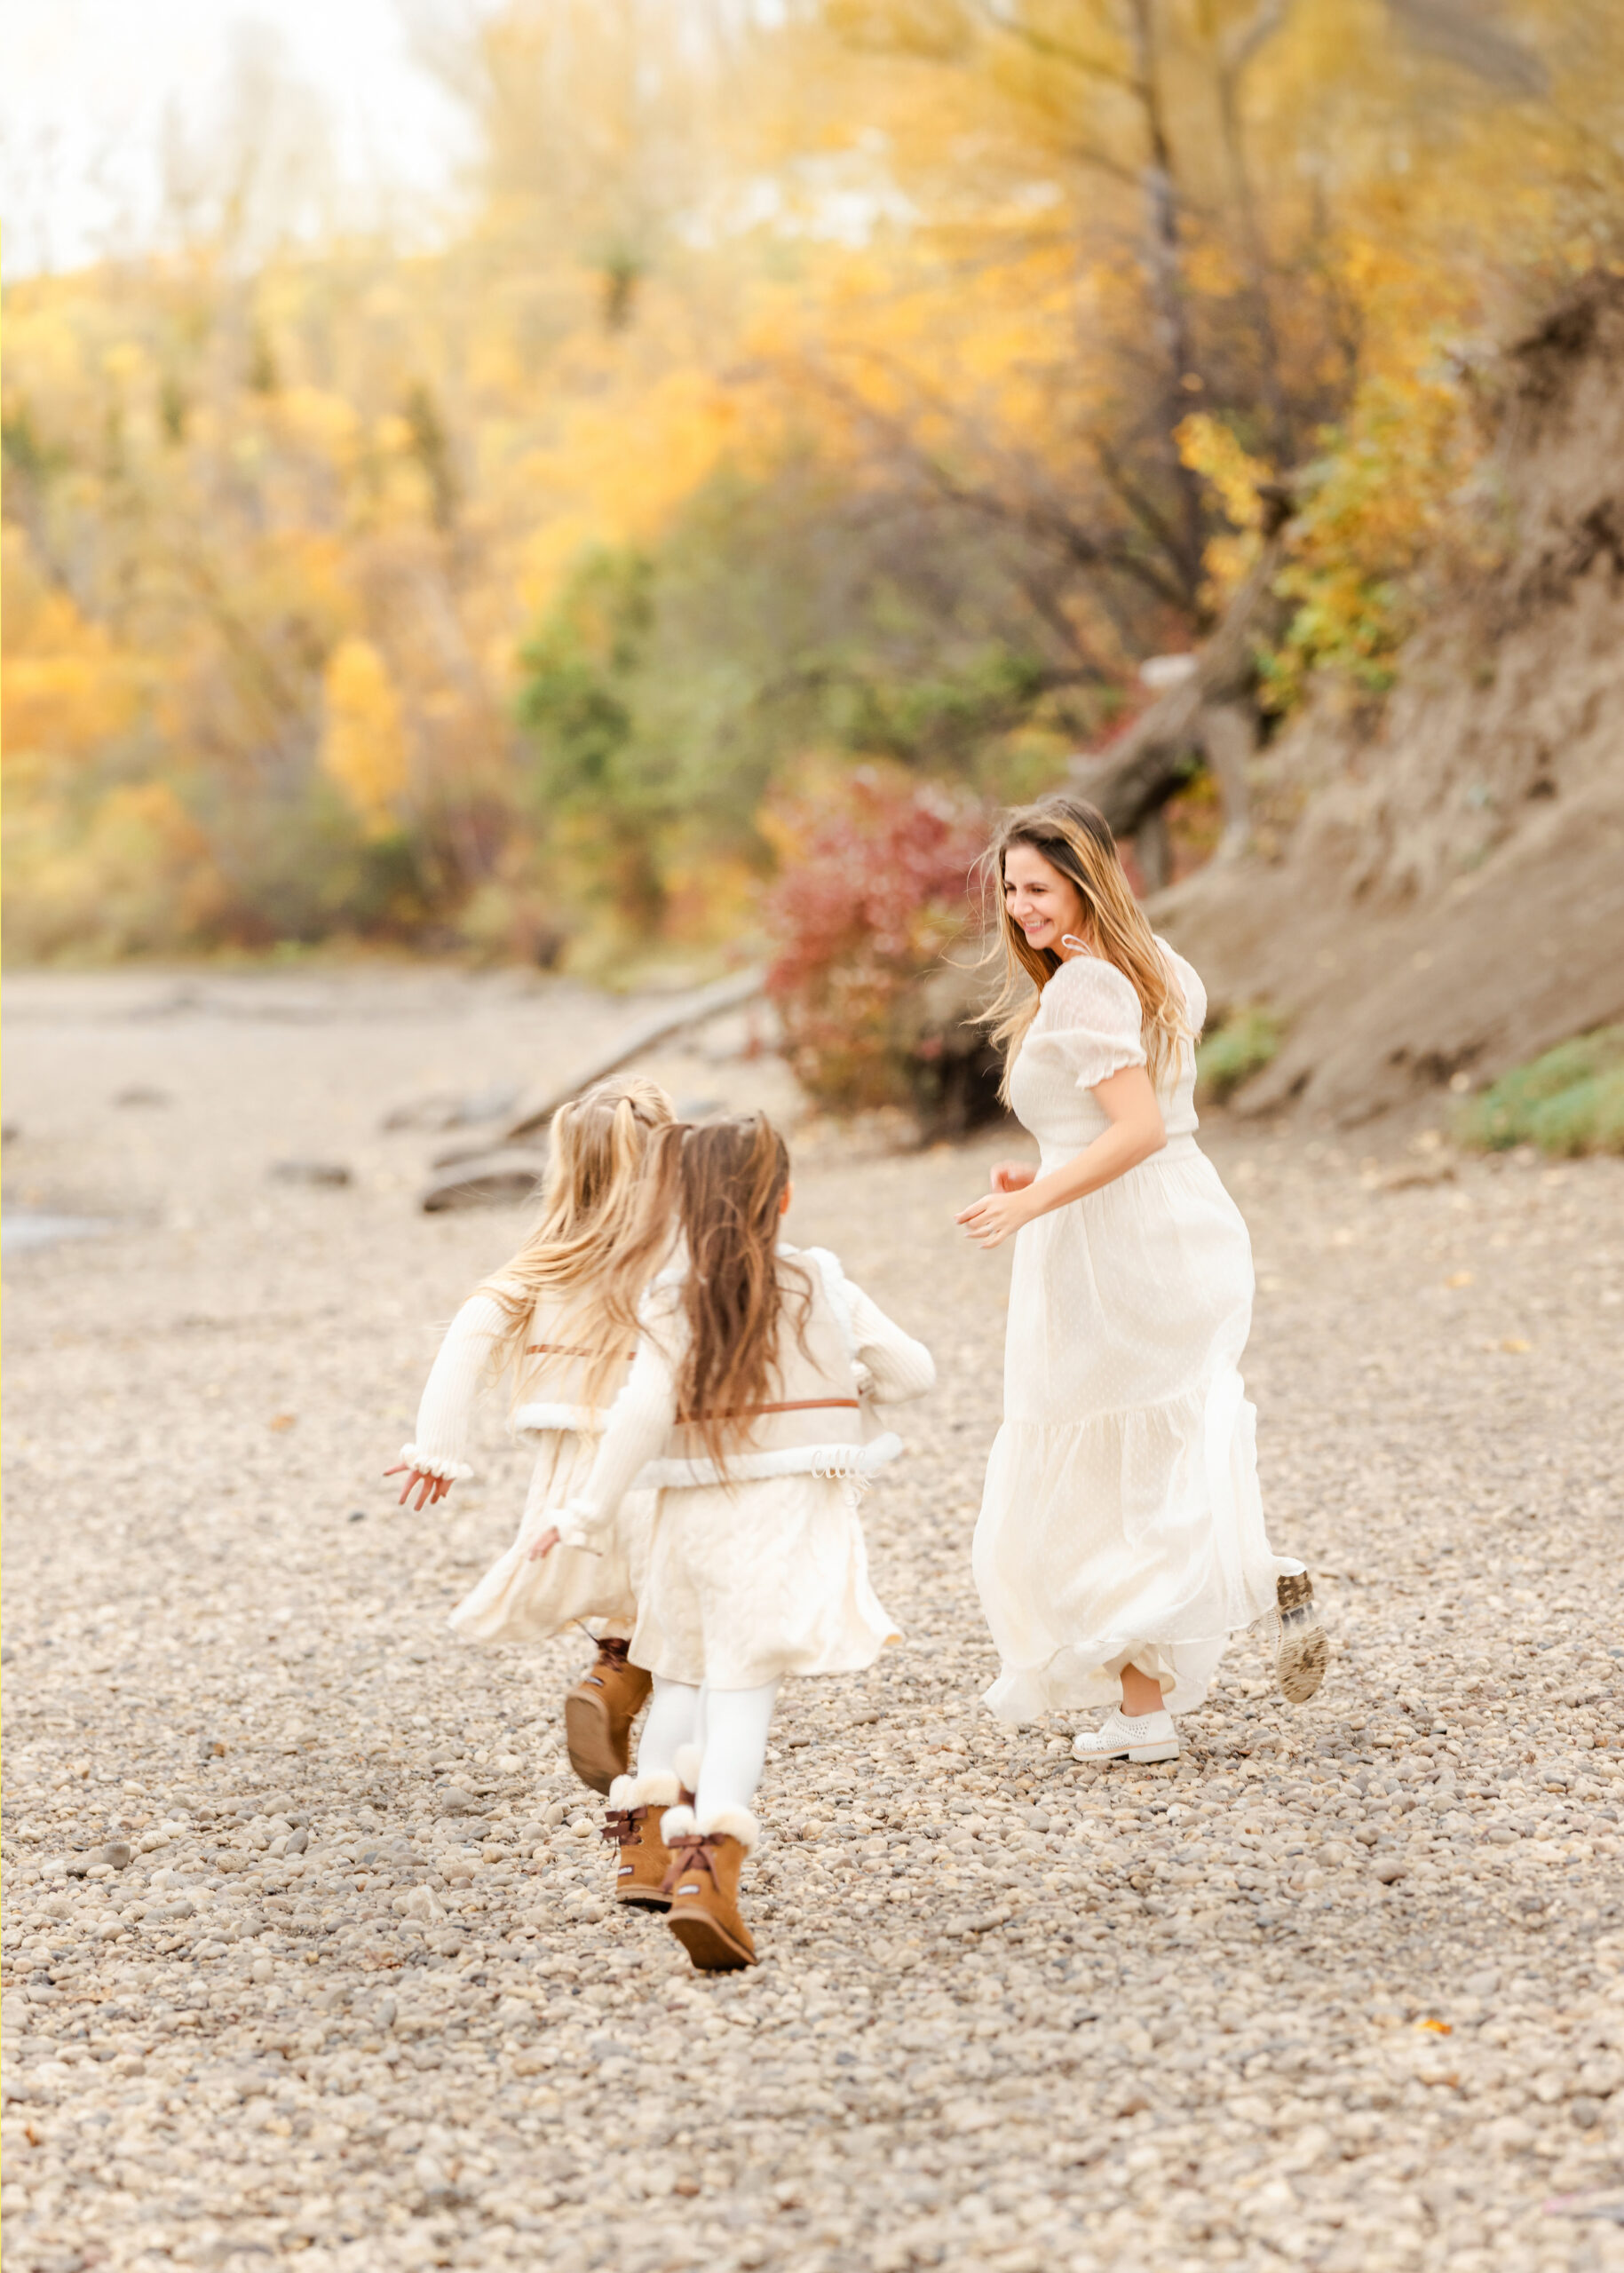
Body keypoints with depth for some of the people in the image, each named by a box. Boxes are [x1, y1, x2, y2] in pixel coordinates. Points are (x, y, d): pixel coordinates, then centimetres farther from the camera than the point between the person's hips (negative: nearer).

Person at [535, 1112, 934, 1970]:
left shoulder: (672, 1302, -2)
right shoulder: (821, 1287, 1)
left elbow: (644, 1412, -10)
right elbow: (912, 1370, 6)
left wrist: (587, 1514, -5)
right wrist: (854, 1384, 28)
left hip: (695, 1510, 1)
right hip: (787, 1512, -1)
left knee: (683, 1676, 20)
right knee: (744, 1685, -10)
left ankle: (644, 1849, 21)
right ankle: (707, 1865, -26)